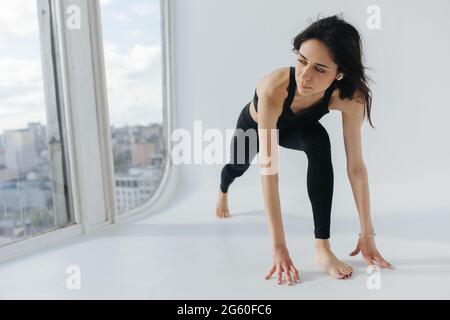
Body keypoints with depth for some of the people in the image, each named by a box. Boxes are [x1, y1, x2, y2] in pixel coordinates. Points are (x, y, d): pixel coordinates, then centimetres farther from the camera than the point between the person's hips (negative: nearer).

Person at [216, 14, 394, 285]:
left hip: (292, 128, 1)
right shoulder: (274, 88, -47)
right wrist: (279, 247, -48)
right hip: (253, 125, 0)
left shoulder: (350, 96, -36)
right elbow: (269, 173, -48)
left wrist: (368, 233, -30)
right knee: (238, 167, 26)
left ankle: (322, 246, -26)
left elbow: (356, 165, -31)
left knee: (319, 141, -33)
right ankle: (223, 193, 67)